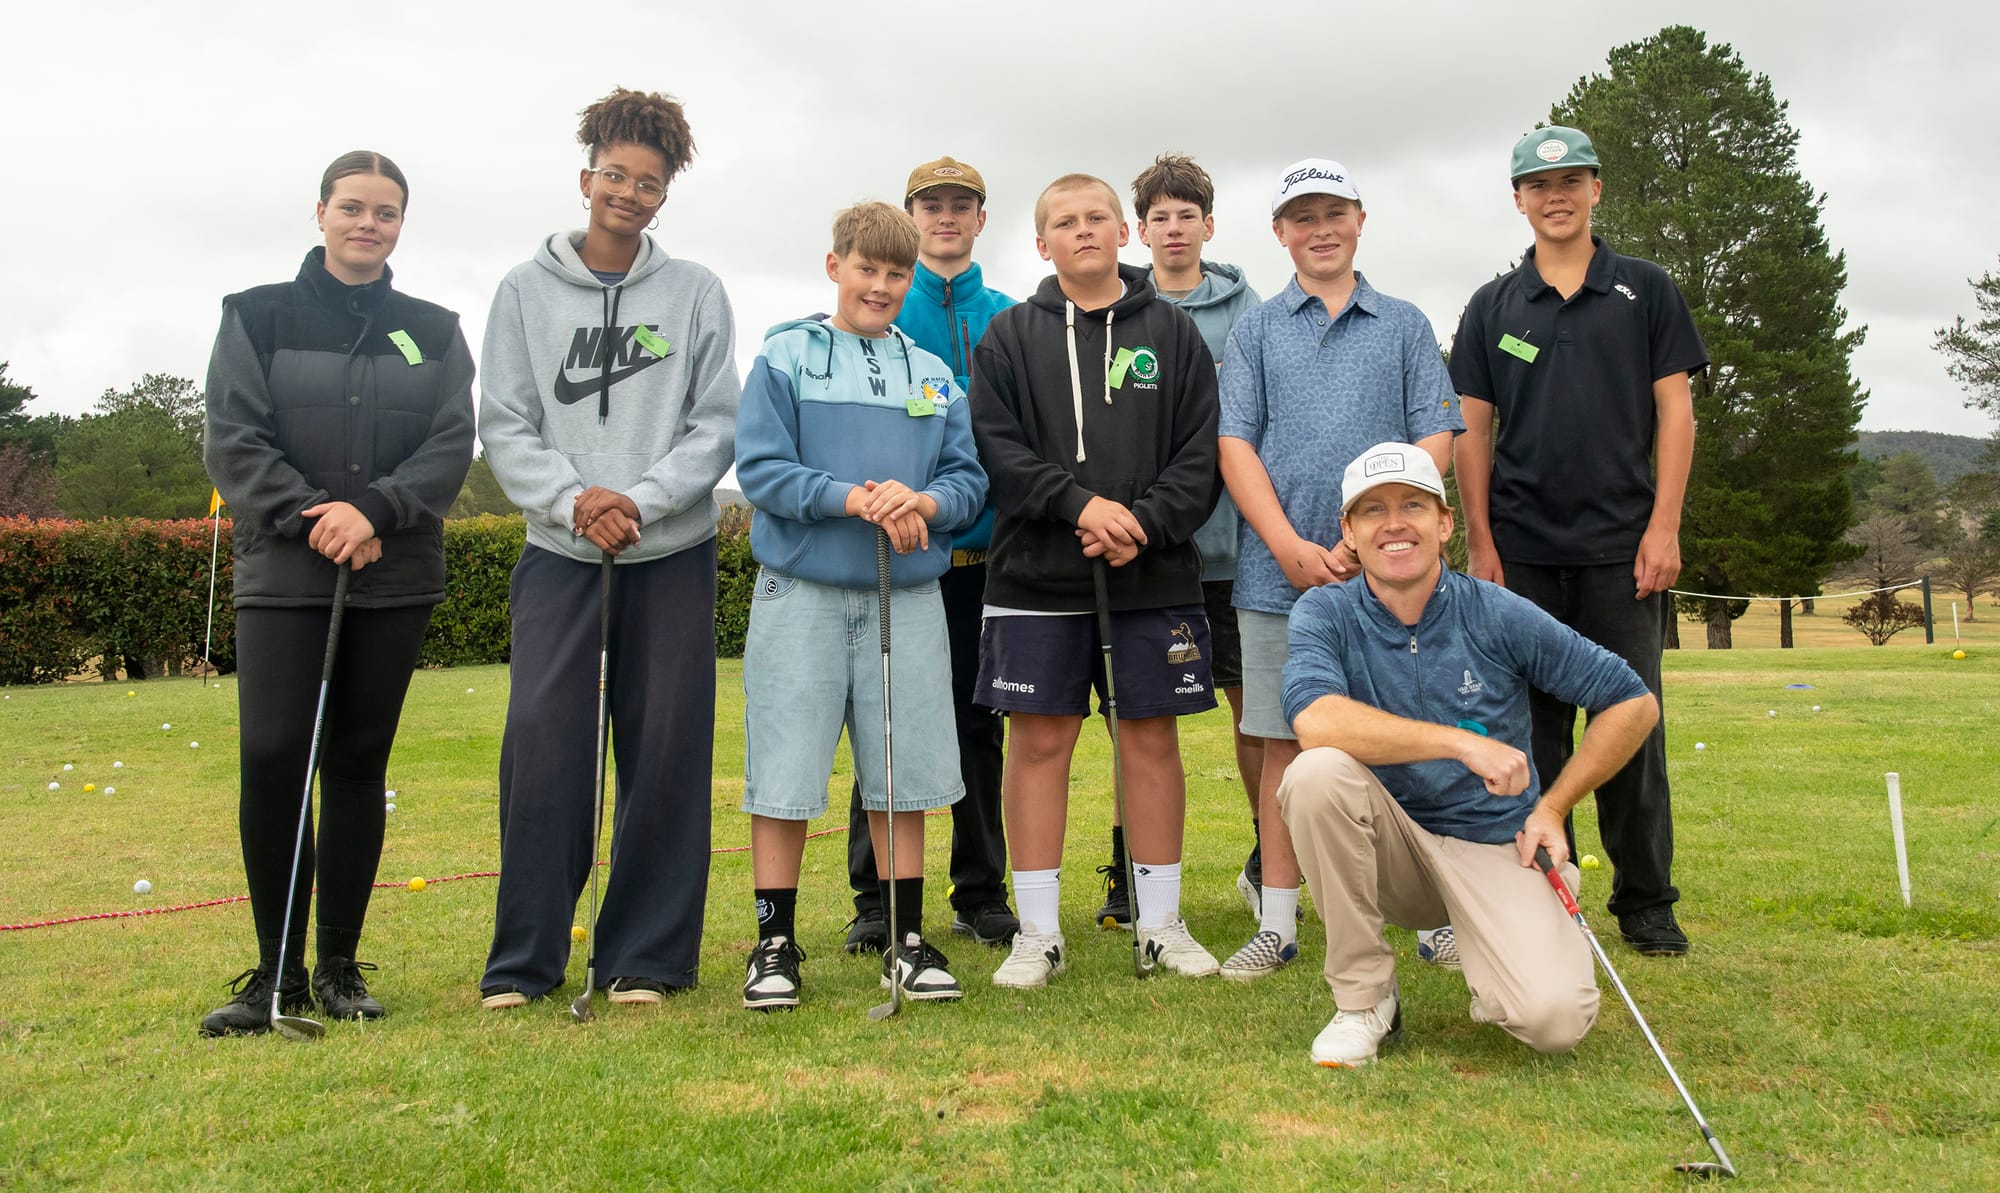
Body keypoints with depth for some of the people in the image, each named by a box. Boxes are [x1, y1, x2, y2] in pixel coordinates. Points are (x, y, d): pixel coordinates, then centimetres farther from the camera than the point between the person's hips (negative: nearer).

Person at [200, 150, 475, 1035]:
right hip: (282, 573, -1)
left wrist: (374, 510, -14)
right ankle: (276, 972, 4)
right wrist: (315, 518, -13)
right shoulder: (257, 316, 6)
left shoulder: (433, 331, 10)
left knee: (358, 764, 5)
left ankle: (340, 968, 16)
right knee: (272, 757, -10)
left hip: (394, 577, 2)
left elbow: (452, 444, 1)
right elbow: (232, 440, -1)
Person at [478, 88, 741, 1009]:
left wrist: (639, 498, -12)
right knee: (542, 739, -6)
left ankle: (647, 952, 12)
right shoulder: (526, 288, 9)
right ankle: (524, 957, 6)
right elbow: (504, 424, 4)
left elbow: (718, 425, 1)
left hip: (673, 551, 0)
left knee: (666, 747, 1)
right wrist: (572, 498, -12)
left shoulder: (697, 293, 7)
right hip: (557, 551, 0)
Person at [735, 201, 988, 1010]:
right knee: (784, 776, 0)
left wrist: (925, 501, -13)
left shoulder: (934, 376, 13)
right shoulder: (784, 358, 3)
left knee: (903, 777, 7)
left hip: (908, 598, 3)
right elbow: (760, 468, -6)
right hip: (802, 593, -3)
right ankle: (775, 943, 14)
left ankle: (907, 941, 19)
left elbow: (970, 478, 8)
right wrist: (852, 498, -18)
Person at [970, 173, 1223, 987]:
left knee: (1152, 738, 6)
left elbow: (1200, 453, 2)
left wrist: (1146, 521, -14)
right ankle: (1038, 933, 12)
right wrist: (1079, 503, -16)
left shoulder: (1172, 332, 10)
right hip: (1037, 576, 0)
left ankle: (1161, 921, 19)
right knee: (1039, 741, 1)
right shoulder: (1011, 337, 9)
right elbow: (996, 447, -3)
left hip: (1154, 576, 1)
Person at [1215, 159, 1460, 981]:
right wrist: (1292, 548, -10)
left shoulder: (1405, 326, 11)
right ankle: (1277, 922, 12)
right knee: (1285, 742, 4)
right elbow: (1235, 445, 3)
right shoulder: (1256, 330, 12)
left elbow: (1435, 439, 3)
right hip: (1279, 572, 1)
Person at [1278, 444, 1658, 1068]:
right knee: (1318, 771, -32)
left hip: (1495, 846, 0)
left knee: (1554, 1019, -25)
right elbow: (1315, 722, -29)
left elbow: (1634, 703, 2)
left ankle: (1498, 973, 16)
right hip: (1389, 847, 1)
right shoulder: (1325, 614, -8)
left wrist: (1553, 807, -2)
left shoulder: (1499, 617, -7)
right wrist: (1463, 743, -31)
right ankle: (1363, 996, -14)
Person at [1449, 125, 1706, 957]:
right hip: (1523, 552, 1)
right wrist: (1480, 541, 0)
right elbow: (1472, 430, 7)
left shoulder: (1645, 291, 7)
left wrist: (1664, 526, -6)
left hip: (1622, 545, -1)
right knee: (1534, 726, 5)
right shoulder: (1493, 306, 9)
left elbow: (1675, 410, 3)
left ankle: (1645, 902, 12)